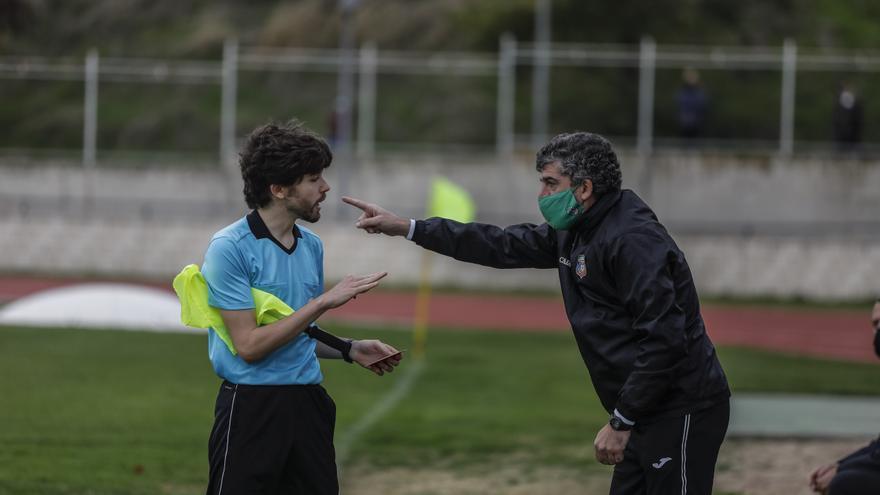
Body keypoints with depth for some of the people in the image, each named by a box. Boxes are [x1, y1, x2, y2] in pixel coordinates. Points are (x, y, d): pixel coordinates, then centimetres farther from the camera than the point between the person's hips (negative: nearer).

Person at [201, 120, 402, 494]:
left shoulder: (311, 246, 11)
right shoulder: (230, 249, -11)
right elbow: (249, 345, -16)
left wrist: (350, 350, 8)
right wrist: (322, 302, -17)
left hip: (307, 405, 7)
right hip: (251, 407, -6)